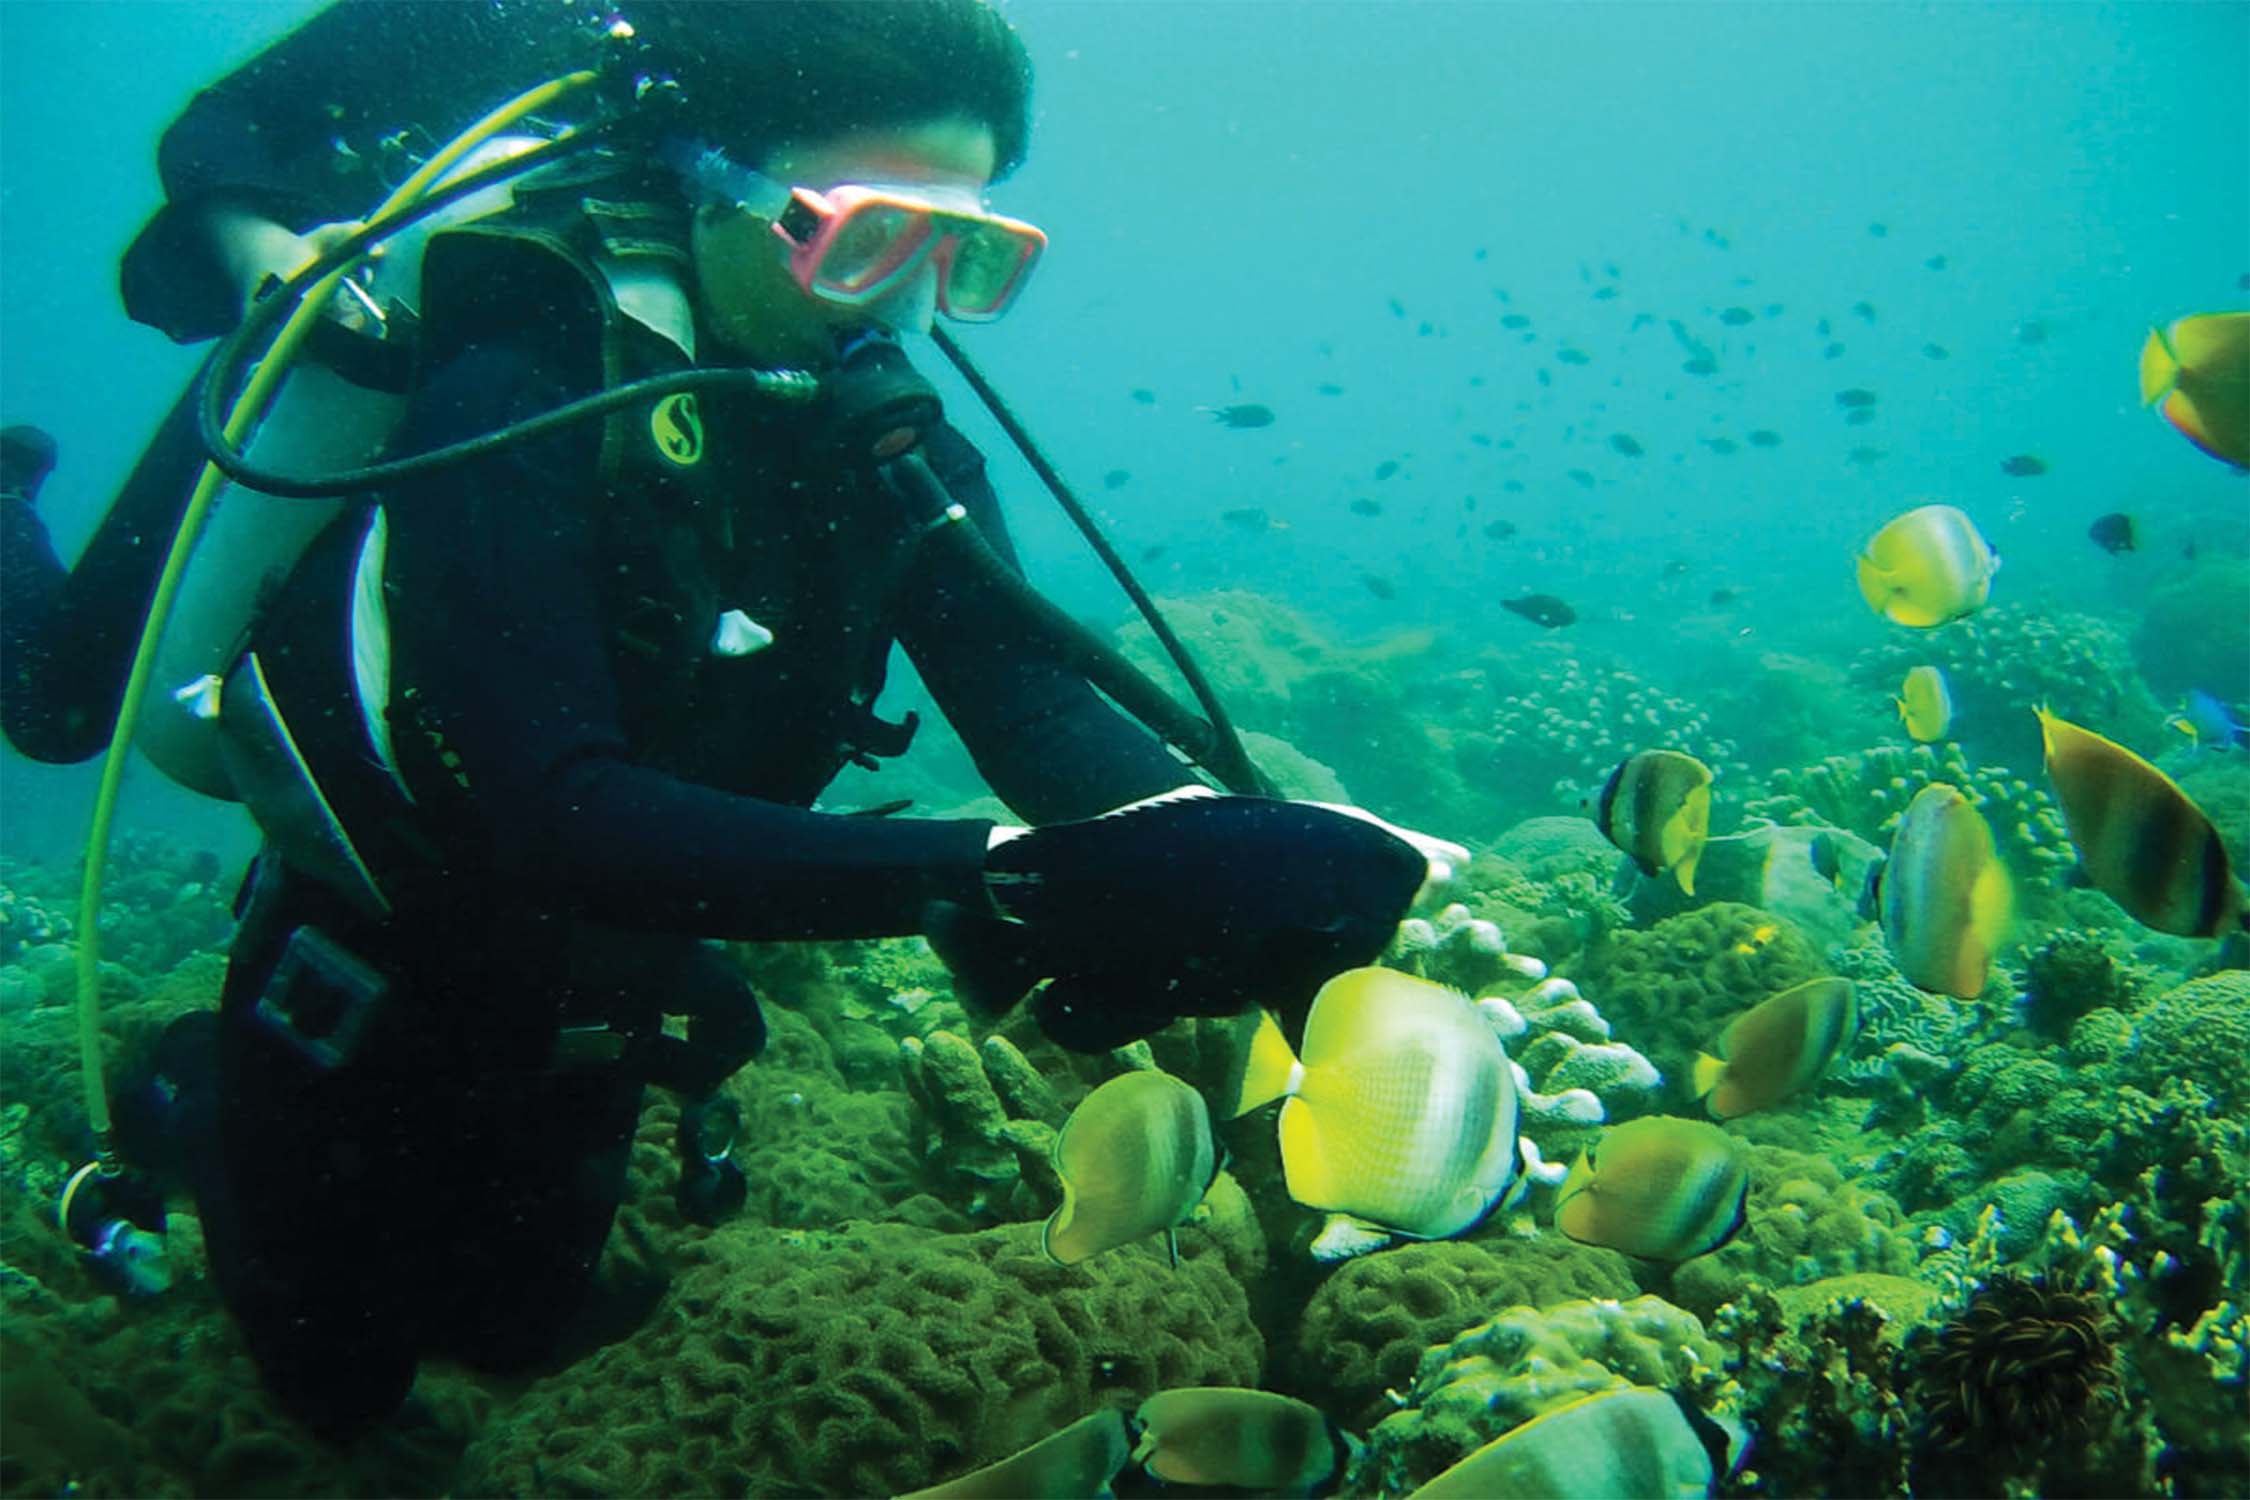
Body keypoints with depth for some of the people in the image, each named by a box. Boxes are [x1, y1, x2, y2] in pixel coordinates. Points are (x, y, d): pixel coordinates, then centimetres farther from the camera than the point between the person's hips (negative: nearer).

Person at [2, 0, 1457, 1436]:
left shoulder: (893, 447, -14)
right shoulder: (519, 408, -32)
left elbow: (1046, 715, -27)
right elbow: (557, 814, -45)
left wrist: (1238, 861, -49)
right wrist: (988, 886, -56)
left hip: (579, 1018, 5)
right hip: (368, 993, -5)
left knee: (514, 1344, 28)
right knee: (336, 1383, 17)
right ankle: (188, 1113, 40)